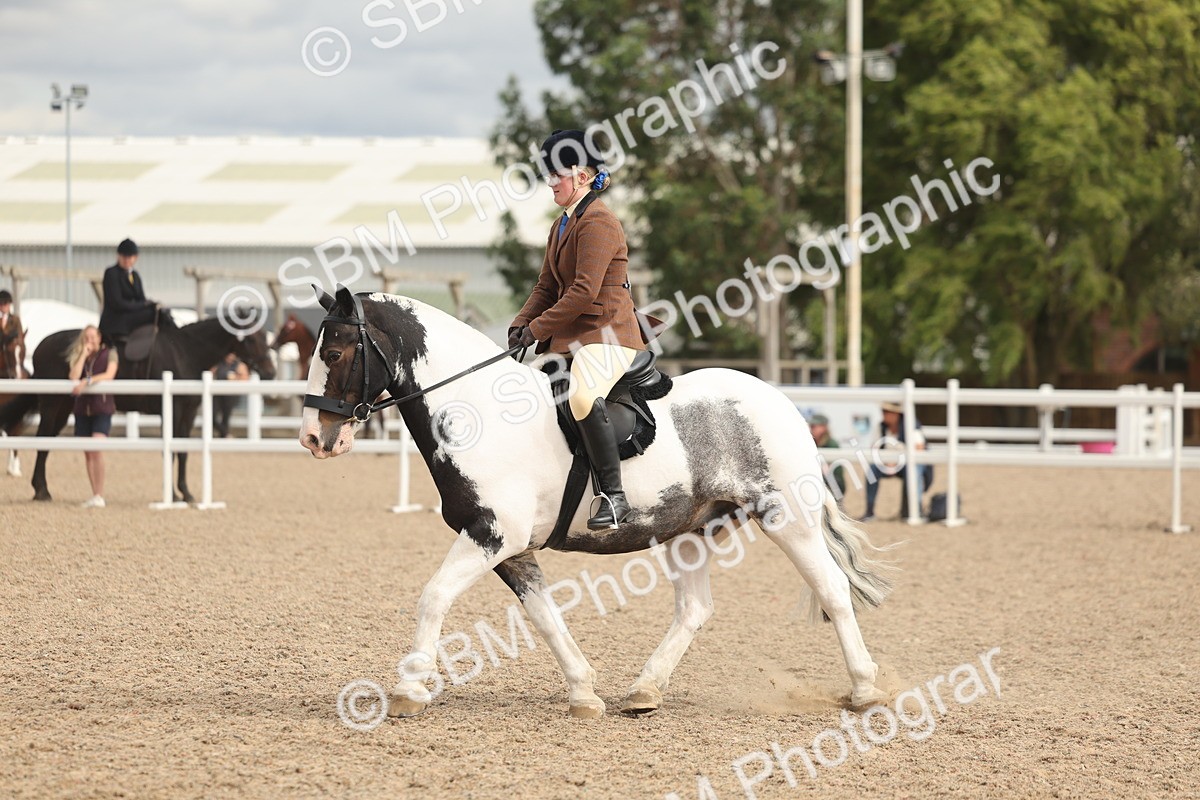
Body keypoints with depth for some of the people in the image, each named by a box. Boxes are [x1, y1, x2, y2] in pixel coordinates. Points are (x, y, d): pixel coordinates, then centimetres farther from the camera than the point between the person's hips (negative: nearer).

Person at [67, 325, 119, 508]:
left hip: (102, 407, -5)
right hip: (83, 408, 5)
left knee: (97, 448, -19)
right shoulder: (78, 357, 10)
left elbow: (109, 375, -15)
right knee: (87, 452, 6)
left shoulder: (109, 353, 1)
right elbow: (74, 376, -8)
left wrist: (87, 381, -25)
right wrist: (84, 354, -8)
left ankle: (100, 496, -17)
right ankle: (95, 496, 12)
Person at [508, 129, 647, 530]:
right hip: (569, 336, 11)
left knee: (583, 395, -37)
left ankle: (614, 495, -33)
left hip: (606, 334, -11)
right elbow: (547, 286, 19)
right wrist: (520, 325, 2)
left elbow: (584, 291, -21)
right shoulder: (561, 225, 18)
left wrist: (539, 328, -16)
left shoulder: (597, 222, -14)